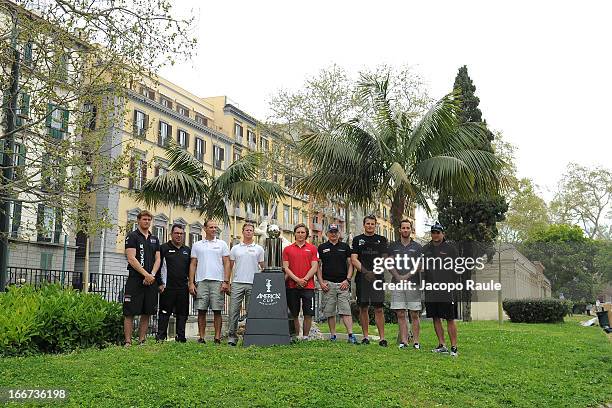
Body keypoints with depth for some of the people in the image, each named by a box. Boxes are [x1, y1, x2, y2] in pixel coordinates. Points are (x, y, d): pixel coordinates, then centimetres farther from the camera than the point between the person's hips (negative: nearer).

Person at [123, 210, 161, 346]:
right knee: (130, 313, -5)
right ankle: (128, 342, -3)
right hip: (135, 280, -5)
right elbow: (131, 259, -9)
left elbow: (157, 259, 11)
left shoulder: (154, 239, 17)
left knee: (147, 313, 6)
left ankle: (142, 341, 12)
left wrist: (152, 275, -7)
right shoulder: (132, 236, 0)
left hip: (151, 281, 5)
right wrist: (146, 275, -14)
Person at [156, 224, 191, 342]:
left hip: (183, 288, 4)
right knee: (164, 313, -1)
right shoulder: (164, 248, 2)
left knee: (182, 314, 6)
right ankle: (161, 337, 3)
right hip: (167, 287, -4)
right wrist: (160, 283, -8)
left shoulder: (187, 250, 16)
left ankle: (181, 337, 12)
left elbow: (191, 269, 19)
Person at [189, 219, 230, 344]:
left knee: (217, 311, -1)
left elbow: (226, 264, 5)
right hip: (201, 281, 1)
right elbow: (193, 264, 11)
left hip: (217, 282, -1)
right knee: (201, 310, 0)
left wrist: (226, 282, -5)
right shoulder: (197, 245, 13)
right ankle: (201, 337, 6)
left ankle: (217, 337, 3)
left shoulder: (222, 244, 9)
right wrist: (191, 283, 2)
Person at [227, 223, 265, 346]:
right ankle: (232, 336, 2)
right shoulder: (235, 248, 11)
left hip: (253, 284, 0)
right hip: (237, 283, 0)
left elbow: (263, 267, 11)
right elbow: (230, 266, 13)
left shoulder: (259, 249, 9)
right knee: (234, 310, -3)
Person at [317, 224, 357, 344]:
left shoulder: (345, 247, 11)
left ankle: (351, 335, -11)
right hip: (328, 284, 1)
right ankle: (332, 336, 11)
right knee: (330, 312, 3)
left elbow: (350, 264, 9)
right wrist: (321, 282, -2)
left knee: (346, 311, -7)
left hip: (343, 283, -1)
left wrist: (347, 280, -4)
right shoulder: (322, 247, 9)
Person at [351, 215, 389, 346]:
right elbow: (353, 259, 0)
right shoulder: (357, 239, 9)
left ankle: (382, 337, -1)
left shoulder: (382, 240, 11)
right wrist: (364, 271, -14)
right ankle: (365, 336, 14)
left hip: (377, 277, 0)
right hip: (362, 278, 1)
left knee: (378, 308, -3)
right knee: (363, 308, 5)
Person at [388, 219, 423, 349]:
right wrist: (397, 277, -8)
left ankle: (416, 341, 2)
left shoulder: (417, 247, 9)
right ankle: (404, 341, 3)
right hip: (397, 284, 2)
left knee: (414, 315, -2)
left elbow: (419, 265, 1)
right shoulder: (393, 246, 13)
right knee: (400, 314, 0)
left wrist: (407, 276, -10)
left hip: (413, 283, -1)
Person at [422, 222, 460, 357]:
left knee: (450, 319, -3)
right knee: (436, 318, 8)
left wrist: (452, 285, -4)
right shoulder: (425, 249, 13)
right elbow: (421, 268, 18)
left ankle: (454, 347, 0)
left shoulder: (450, 248, 3)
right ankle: (442, 345, 16)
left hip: (446, 291, -4)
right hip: (430, 290, 4)